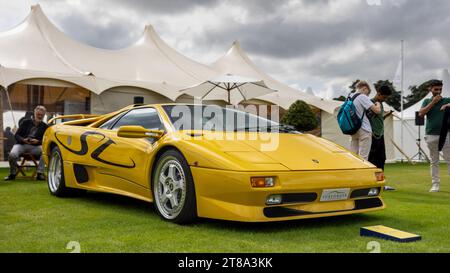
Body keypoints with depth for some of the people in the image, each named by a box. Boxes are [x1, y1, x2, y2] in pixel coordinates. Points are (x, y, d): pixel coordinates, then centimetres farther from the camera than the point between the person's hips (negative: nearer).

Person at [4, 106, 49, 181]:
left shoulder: (45, 126, 11)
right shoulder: (25, 122, 12)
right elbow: (17, 135, 10)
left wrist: (38, 141, -15)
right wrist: (23, 140, -11)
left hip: (35, 146, 0)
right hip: (21, 144, 0)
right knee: (12, 154, -31)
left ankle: (40, 174, -30)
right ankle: (12, 174, -4)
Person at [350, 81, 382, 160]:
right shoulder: (363, 97, -10)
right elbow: (377, 110, -14)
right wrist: (378, 104, 6)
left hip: (354, 130, 8)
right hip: (364, 131, -8)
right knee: (363, 157, -6)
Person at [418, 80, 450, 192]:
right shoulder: (427, 101, 13)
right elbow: (421, 114, -3)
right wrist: (433, 102, -7)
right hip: (431, 135, 1)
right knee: (434, 161, 5)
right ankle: (435, 184, 9)